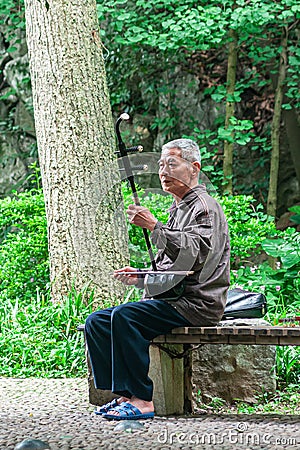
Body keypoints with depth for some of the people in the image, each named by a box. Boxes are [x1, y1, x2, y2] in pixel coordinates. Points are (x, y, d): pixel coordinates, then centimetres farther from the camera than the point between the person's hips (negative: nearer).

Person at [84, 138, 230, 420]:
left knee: (125, 315, -30)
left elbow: (194, 254, -24)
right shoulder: (177, 210, 24)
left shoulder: (205, 208, -6)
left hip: (196, 303, -10)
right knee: (96, 322, -3)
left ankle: (142, 400, -28)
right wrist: (140, 277, 11)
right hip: (170, 300, 10)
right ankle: (123, 395, -7)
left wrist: (154, 227, -28)